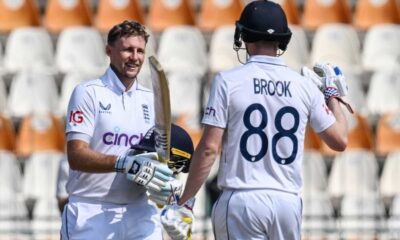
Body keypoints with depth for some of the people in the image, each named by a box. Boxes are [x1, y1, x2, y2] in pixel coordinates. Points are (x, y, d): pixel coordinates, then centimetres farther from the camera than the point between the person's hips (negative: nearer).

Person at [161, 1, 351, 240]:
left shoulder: (228, 81, -3)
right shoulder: (305, 86, 5)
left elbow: (209, 148, -8)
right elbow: (340, 141, 10)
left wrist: (183, 203, -2)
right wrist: (332, 92, 25)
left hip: (242, 200, -3)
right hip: (288, 201, 3)